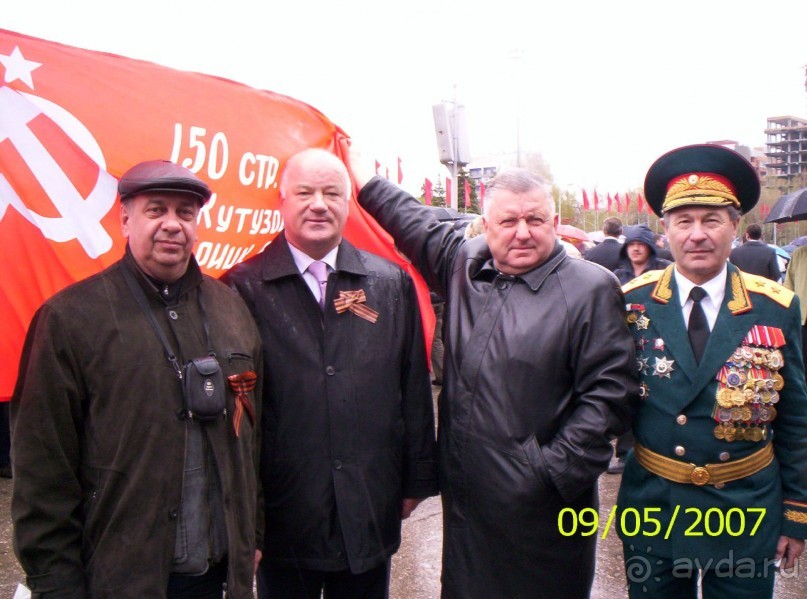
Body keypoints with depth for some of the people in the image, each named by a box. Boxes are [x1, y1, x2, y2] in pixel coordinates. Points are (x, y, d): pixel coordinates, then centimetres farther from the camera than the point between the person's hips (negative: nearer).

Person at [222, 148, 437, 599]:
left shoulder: (392, 283, 1)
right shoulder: (244, 287, -6)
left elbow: (415, 389, 5)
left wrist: (418, 481, 7)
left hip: (371, 513, 2)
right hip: (283, 515, -2)